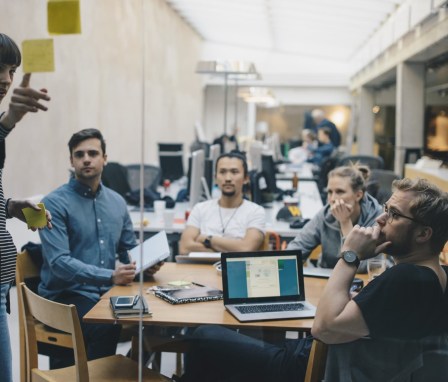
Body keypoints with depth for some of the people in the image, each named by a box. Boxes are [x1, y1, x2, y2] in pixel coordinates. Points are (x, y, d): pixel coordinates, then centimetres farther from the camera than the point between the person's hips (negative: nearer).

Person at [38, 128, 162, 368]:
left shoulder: (117, 202, 12)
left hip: (106, 293, 6)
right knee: (107, 327, -31)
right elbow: (59, 262, -18)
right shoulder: (55, 203, -8)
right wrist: (110, 276, -29)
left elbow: (129, 250, 22)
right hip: (65, 297, -5)